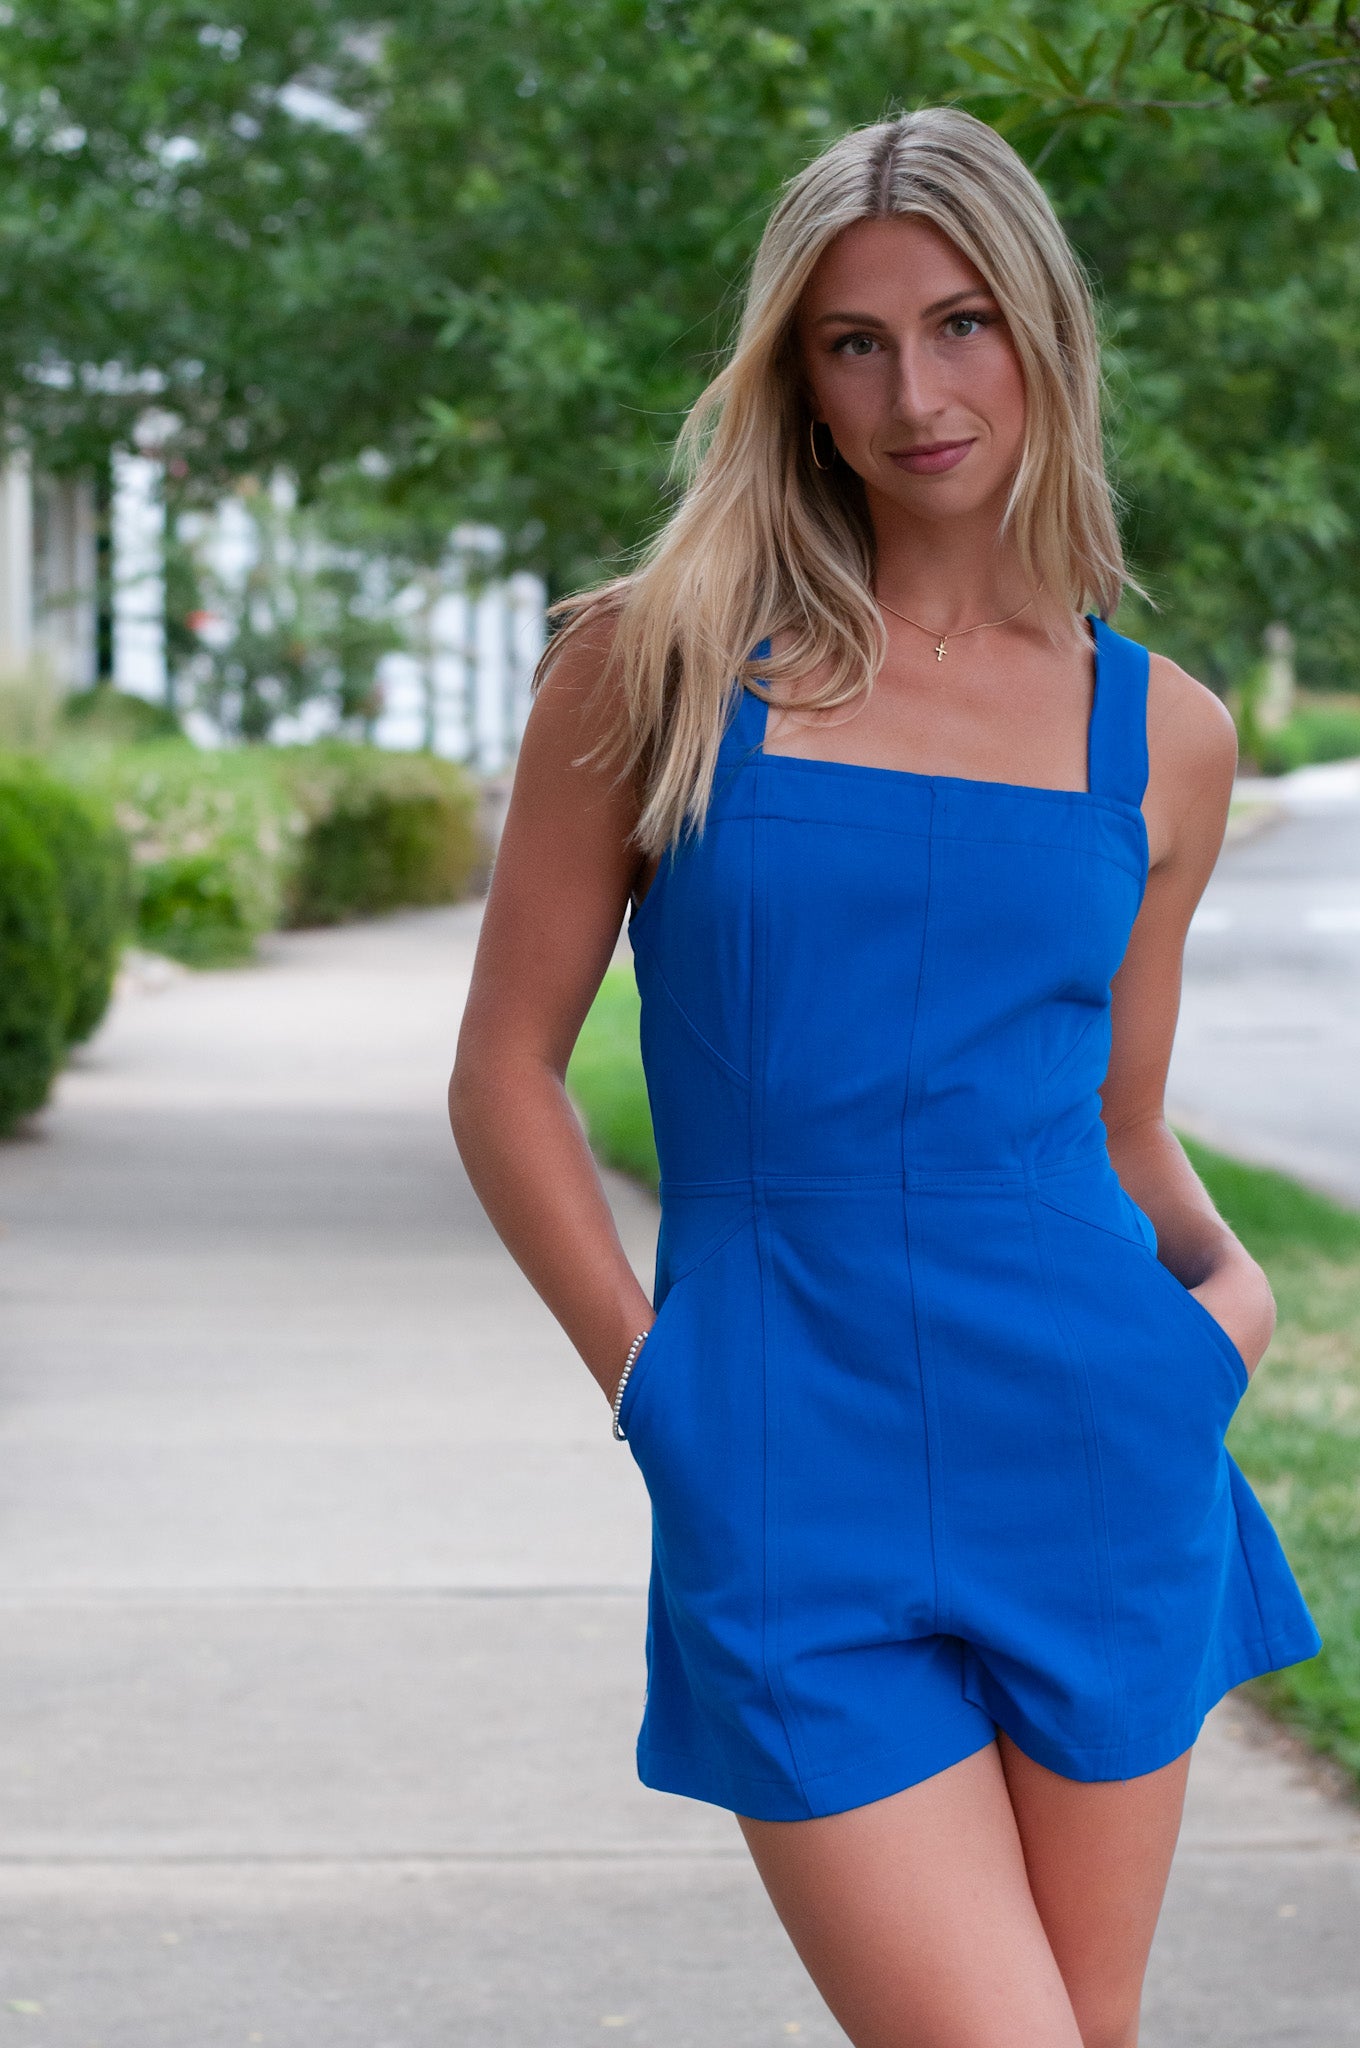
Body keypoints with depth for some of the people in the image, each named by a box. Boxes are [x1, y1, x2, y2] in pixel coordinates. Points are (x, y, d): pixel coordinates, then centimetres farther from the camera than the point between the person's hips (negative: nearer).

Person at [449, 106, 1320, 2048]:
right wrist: (654, 1380, -2)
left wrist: (1228, 1285, 1)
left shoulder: (1163, 733, 8)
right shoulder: (660, 664, 1)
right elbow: (508, 1074, 5)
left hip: (1096, 1458, 3)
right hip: (798, 1498, -3)